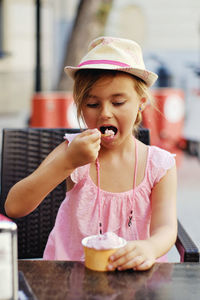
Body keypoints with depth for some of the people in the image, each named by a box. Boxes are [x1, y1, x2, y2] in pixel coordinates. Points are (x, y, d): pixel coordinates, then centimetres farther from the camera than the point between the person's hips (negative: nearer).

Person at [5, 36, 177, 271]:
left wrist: (149, 248, -35)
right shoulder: (72, 151, -2)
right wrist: (67, 162, -22)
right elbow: (14, 207, -11)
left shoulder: (159, 165, 0)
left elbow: (166, 228, -11)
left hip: (134, 278, 1)